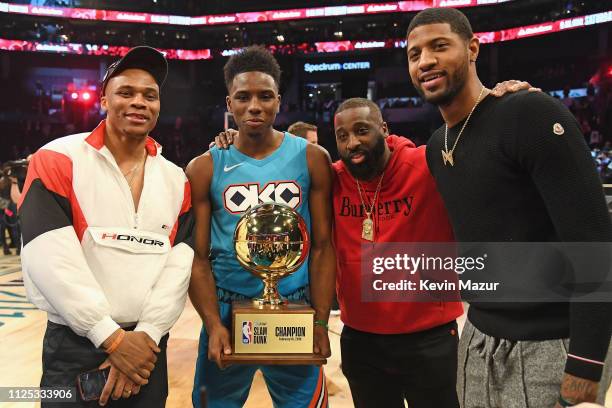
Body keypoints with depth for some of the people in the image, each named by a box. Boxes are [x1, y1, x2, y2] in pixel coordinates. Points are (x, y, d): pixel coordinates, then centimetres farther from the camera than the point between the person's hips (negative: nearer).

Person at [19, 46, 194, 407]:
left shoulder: (176, 180, 5)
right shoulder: (58, 159, -7)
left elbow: (180, 265, -2)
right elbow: (50, 259, -15)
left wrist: (146, 335, -12)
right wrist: (112, 337, -15)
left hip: (148, 346, 4)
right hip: (74, 345, -3)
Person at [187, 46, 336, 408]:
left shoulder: (312, 159, -2)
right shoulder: (205, 168, -1)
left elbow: (323, 247, -2)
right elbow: (199, 258, -2)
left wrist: (321, 322, -8)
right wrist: (213, 325, -13)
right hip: (226, 310, 1)